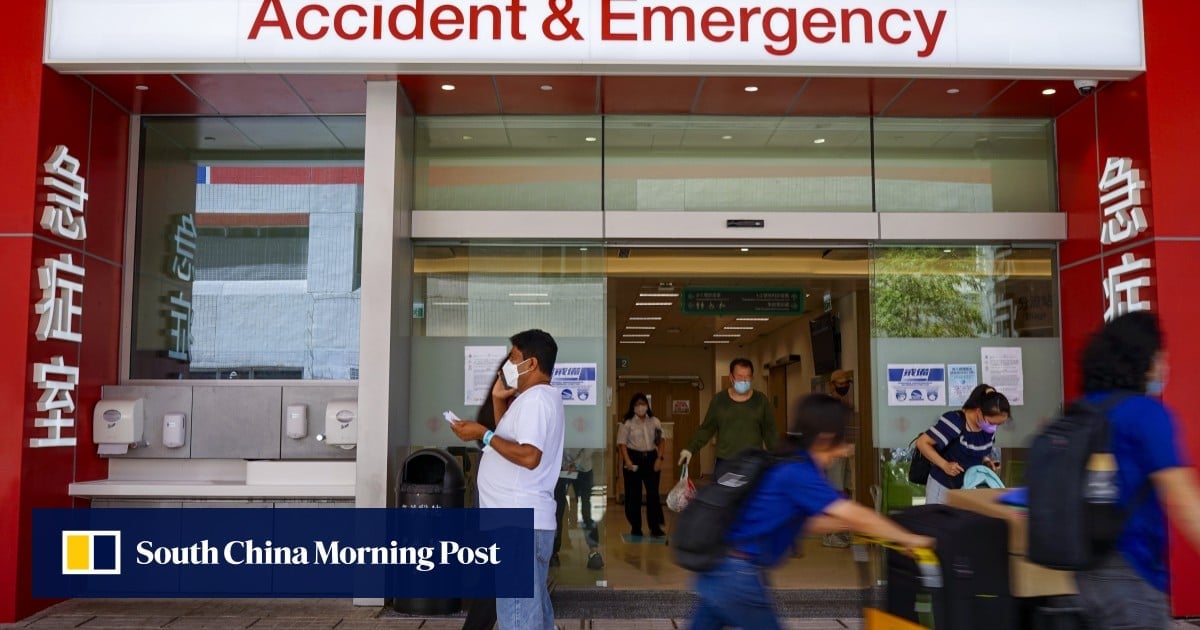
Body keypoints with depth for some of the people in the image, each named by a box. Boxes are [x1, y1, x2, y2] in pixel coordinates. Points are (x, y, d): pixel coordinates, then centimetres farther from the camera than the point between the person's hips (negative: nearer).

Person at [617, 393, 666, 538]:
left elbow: (660, 441, 10)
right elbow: (622, 443, -8)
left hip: (651, 458, 3)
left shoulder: (654, 422, 6)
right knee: (634, 494, 2)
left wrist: (659, 458, -1)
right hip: (634, 457, -3)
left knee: (653, 492, -2)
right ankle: (636, 528, 13)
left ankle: (655, 527, 5)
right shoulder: (627, 423, -4)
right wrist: (627, 461, -18)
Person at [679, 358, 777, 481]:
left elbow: (770, 432, 6)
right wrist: (690, 448, -4)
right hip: (725, 464, 0)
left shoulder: (761, 400, 2)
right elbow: (706, 429, 6)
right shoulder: (718, 400, 2)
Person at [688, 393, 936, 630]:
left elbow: (807, 522, 17)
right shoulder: (797, 473, -18)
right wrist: (910, 538, -6)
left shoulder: (788, 466, 10)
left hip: (719, 567, 9)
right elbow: (854, 515, -17)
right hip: (737, 574, -9)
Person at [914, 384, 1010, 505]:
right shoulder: (954, 422, -25)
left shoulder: (989, 427, -4)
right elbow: (922, 443, -21)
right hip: (943, 486, -6)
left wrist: (987, 461, -4)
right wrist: (944, 465, -27)